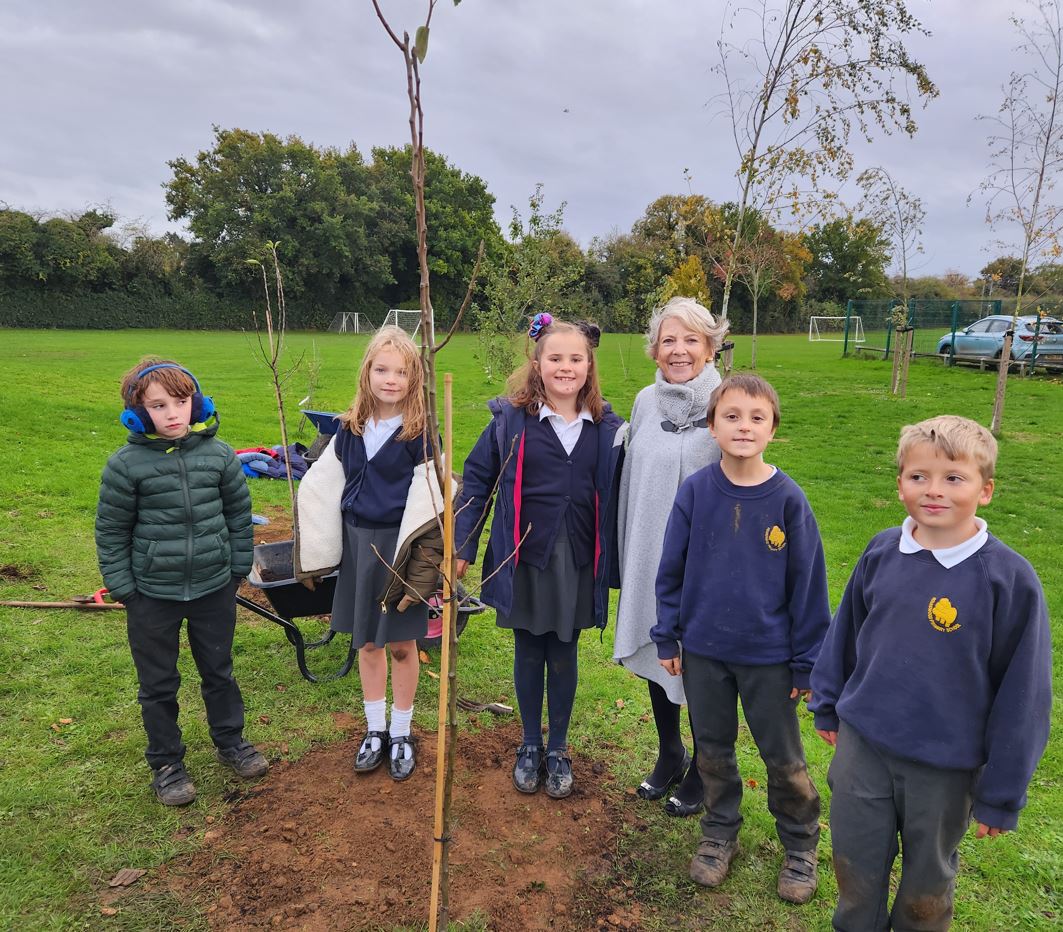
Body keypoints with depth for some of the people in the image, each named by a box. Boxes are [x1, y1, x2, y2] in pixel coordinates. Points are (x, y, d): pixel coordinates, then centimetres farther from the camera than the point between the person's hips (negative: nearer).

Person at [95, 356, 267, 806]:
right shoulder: (126, 464, -11)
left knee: (218, 670, 19)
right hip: (153, 594, -2)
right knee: (158, 684, 13)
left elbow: (239, 512, 6)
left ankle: (230, 740, 40)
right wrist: (121, 587, -4)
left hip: (214, 587, 2)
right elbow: (111, 531, -4)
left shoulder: (218, 454, -5)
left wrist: (239, 567, 7)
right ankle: (166, 762, 32)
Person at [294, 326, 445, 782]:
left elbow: (428, 509, -13)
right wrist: (312, 550, 9)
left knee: (401, 644, 9)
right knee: (367, 643, 15)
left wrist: (418, 572, -17)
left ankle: (400, 735, 27)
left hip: (399, 548, -4)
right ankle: (374, 730, 32)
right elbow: (319, 489, 11)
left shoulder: (420, 435, -11)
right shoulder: (350, 430, 3)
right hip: (357, 544, 5)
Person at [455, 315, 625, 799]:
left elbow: (615, 497, 6)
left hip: (577, 562, 1)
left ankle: (558, 749, 31)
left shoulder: (607, 427, 0)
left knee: (563, 656, 13)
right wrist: (462, 547, -3)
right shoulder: (510, 419, -6)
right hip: (524, 558, -1)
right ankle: (530, 744, 33)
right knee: (528, 653, 13)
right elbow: (476, 481, -1)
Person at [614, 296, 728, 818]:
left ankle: (702, 774, 31)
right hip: (648, 560, 5)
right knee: (654, 656, 18)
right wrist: (626, 556, 13)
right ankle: (669, 756, 41)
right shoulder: (645, 402, 3)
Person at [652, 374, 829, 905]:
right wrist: (666, 637, 2)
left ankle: (801, 845, 37)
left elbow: (808, 583, -5)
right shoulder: (695, 492, -8)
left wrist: (807, 661, -3)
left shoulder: (788, 499, -12)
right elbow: (671, 569, 1)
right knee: (713, 751, 18)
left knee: (783, 758, 14)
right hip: (703, 650, 2)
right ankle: (719, 835, 40)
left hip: (769, 655, -1)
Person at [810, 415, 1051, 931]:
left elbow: (1022, 693, -11)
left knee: (927, 882, 20)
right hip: (861, 746, 3)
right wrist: (828, 705, 14)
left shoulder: (1010, 578, -17)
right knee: (856, 869, 19)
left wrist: (1002, 795, -6)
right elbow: (844, 634, 7)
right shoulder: (881, 552, -7)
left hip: (946, 766, -2)